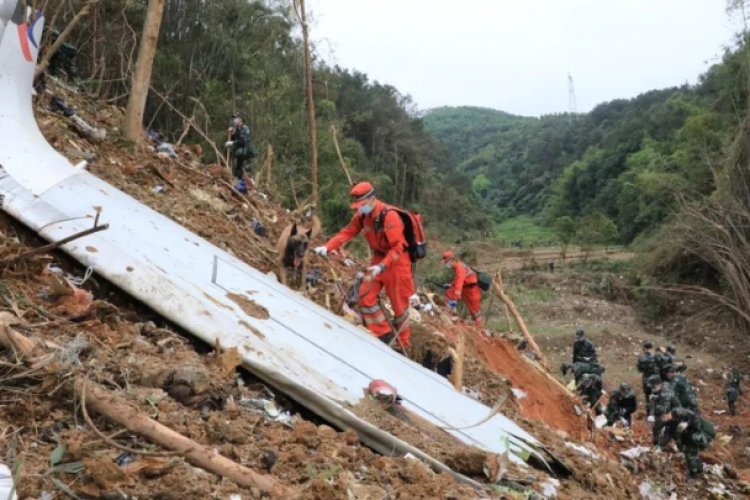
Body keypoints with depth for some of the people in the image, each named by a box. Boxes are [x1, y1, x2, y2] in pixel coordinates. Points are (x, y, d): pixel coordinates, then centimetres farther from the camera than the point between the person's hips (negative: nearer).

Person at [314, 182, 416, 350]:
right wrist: (327, 247, -14)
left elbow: (398, 248, -28)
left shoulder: (389, 216, -26)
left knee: (399, 304, 3)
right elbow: (347, 232, -1)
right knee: (366, 297, 1)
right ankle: (385, 334, 13)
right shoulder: (362, 214, -3)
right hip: (378, 259, 7)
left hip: (396, 262, -7)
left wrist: (382, 266, -38)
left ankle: (401, 343, 20)